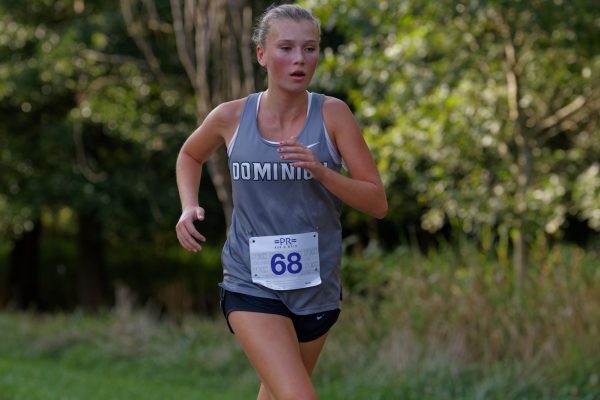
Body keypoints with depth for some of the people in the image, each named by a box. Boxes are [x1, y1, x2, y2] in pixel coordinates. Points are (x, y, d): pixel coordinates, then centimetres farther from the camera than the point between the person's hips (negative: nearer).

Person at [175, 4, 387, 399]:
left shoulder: (333, 115, -8)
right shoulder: (231, 118, -5)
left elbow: (378, 202, -9)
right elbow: (190, 155, 19)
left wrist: (321, 171, -25)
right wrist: (189, 208, 1)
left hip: (317, 288, 2)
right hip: (252, 287, -2)